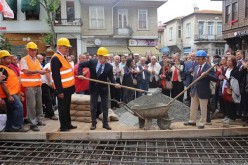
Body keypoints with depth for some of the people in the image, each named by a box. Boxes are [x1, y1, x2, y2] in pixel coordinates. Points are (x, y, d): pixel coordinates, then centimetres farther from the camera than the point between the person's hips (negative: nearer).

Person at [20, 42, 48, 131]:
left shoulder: (37, 60, 15)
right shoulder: (24, 59, -7)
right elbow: (26, 71, -17)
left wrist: (44, 71, -3)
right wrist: (38, 71, -17)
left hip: (38, 85, 7)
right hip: (29, 86, -7)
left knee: (39, 104, 13)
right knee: (31, 105, -5)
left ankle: (37, 120, 25)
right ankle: (33, 124, 0)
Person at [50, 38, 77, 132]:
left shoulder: (63, 57, 14)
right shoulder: (55, 59, -17)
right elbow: (56, 76, -22)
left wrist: (71, 86, 19)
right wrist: (59, 91, -23)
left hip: (67, 88, 10)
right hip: (62, 89, -10)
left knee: (67, 107, 17)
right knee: (62, 108, 2)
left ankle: (68, 124, 29)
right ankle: (63, 126, 13)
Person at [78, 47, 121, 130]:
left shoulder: (109, 66, -9)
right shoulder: (92, 62, -8)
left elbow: (111, 77, -7)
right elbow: (81, 65, 3)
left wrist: (115, 83, -26)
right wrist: (80, 74, -8)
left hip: (104, 88, 0)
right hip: (94, 88, 0)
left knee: (105, 107, 8)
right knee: (93, 106, 9)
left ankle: (105, 123, 20)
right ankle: (93, 123, 21)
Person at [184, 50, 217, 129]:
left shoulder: (209, 68, -11)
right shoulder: (196, 67, 10)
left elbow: (215, 78, -20)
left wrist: (206, 75, -35)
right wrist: (191, 90, 12)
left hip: (203, 92, -7)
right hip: (195, 91, 7)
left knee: (203, 109, 6)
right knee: (193, 108, 15)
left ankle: (202, 123, 18)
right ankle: (192, 121, 29)